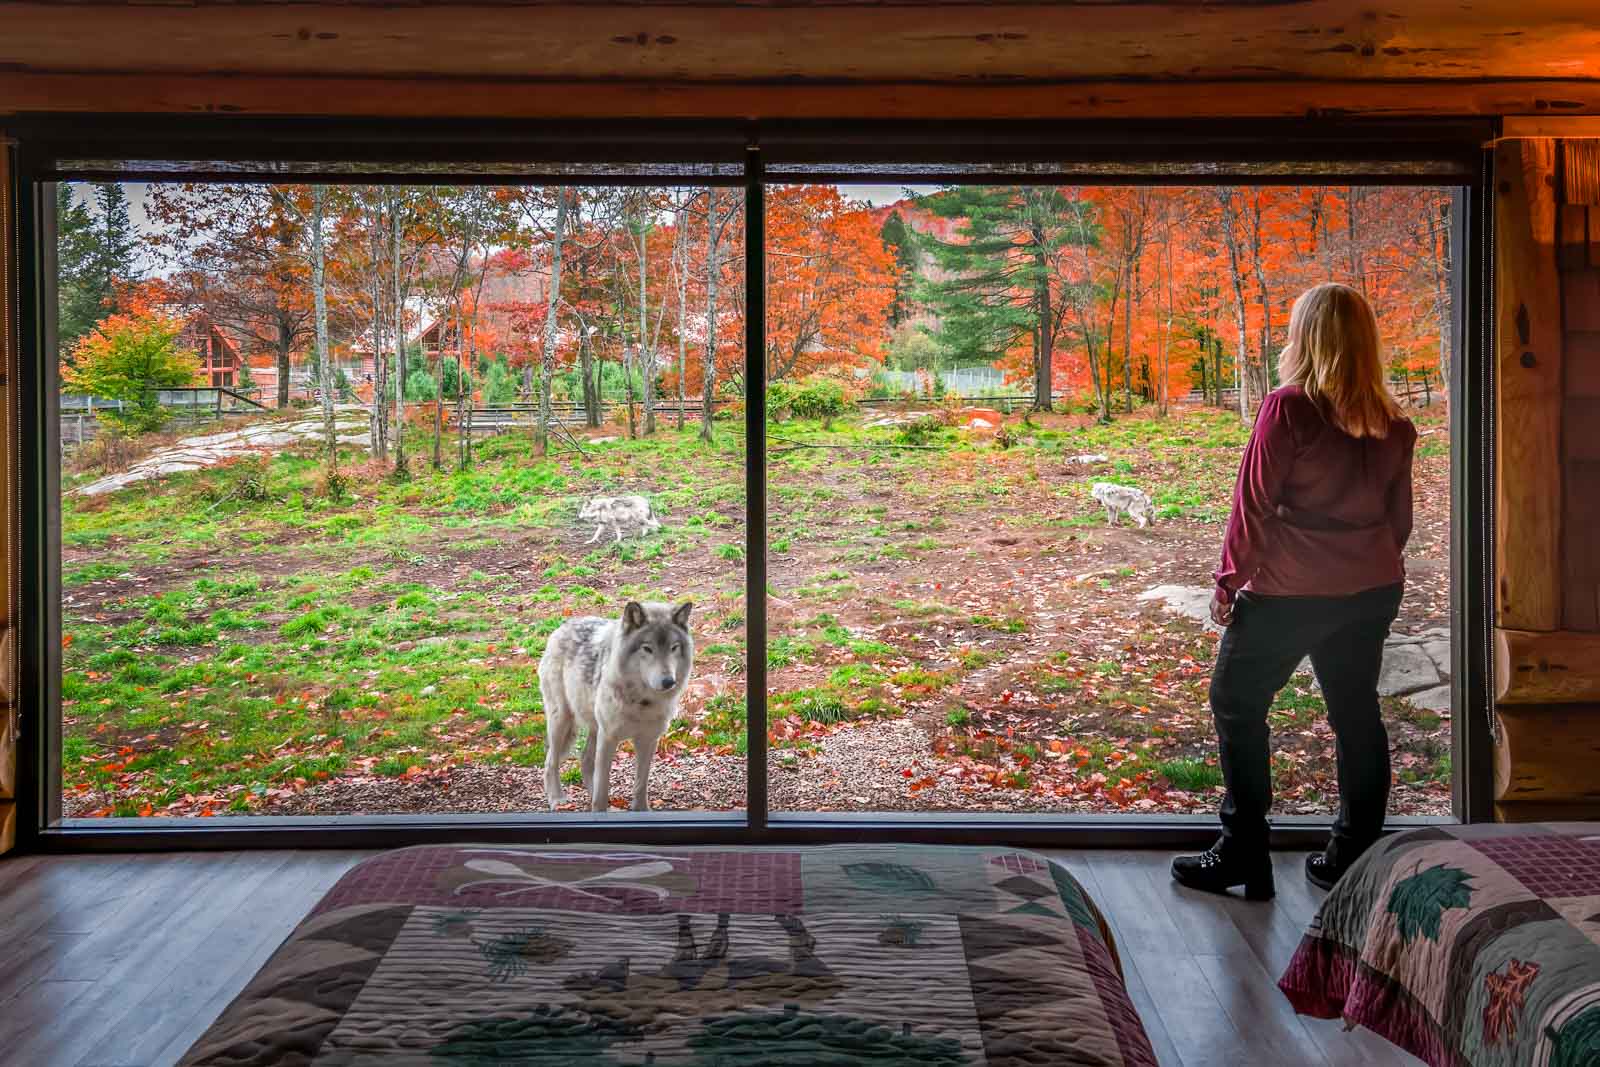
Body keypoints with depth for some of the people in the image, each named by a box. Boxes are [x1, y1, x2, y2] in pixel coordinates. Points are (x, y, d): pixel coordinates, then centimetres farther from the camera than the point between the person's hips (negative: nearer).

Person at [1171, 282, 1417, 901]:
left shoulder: (1289, 409, -14)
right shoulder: (1393, 423, 5)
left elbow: (1254, 503, -12)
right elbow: (1398, 517, 12)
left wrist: (1231, 579, -3)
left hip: (1290, 592, -6)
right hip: (1373, 592, 6)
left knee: (1238, 705, 6)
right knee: (1356, 713, 14)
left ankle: (1244, 857, 8)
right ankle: (1355, 858, 21)